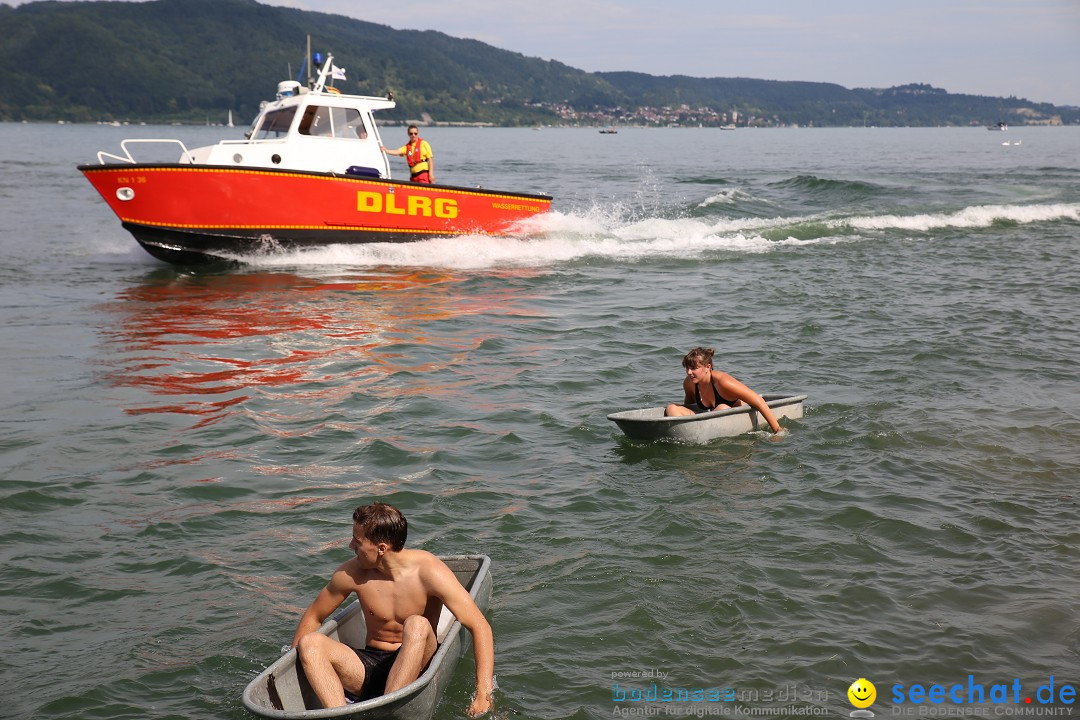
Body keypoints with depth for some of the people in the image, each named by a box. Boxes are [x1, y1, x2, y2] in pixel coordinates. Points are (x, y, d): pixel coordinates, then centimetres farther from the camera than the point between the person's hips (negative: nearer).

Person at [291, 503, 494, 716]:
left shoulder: (428, 571, -15)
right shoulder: (351, 574, -5)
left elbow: (480, 626, -18)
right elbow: (313, 617, 13)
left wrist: (483, 695, -27)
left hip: (417, 666, -3)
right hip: (370, 666, 3)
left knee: (417, 625, -34)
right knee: (310, 643, -21)